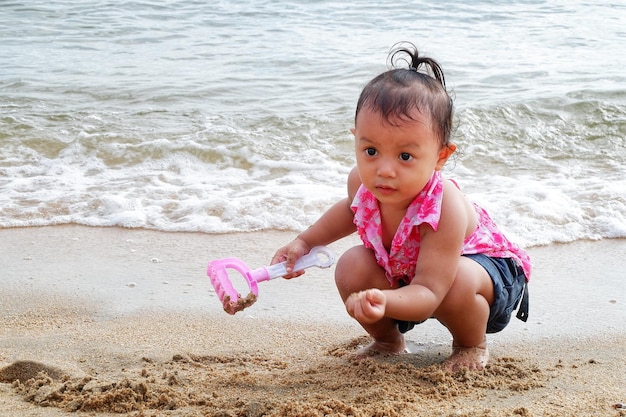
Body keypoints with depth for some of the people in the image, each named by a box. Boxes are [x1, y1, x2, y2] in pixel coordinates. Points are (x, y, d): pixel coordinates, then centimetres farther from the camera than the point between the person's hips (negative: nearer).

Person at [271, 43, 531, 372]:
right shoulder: (362, 182, -21)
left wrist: (385, 303, -62)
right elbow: (351, 210, 8)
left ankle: (471, 345, -2)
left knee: (458, 282, -38)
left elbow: (429, 295, -42)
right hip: (401, 273, 6)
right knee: (351, 268, -17)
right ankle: (388, 340, 13)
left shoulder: (445, 209, -42)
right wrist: (304, 242, 1)